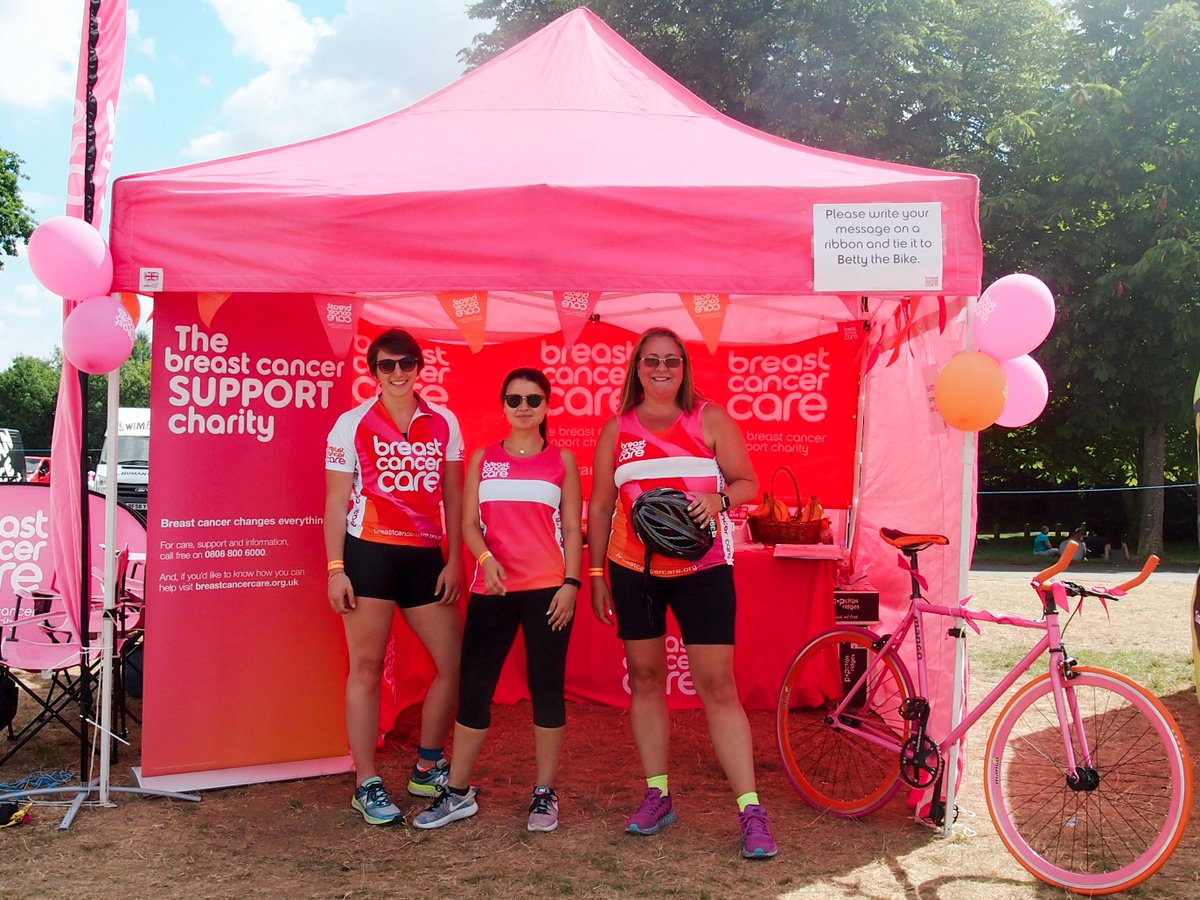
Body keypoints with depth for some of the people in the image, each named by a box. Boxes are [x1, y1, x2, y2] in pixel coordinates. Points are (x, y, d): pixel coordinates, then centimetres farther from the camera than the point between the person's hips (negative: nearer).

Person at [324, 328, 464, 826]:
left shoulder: (444, 422, 9)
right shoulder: (351, 424, 2)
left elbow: (453, 496, 9)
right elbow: (335, 501, 1)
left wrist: (454, 560, 3)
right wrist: (335, 568, -6)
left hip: (425, 556, 4)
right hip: (369, 554, -3)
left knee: (455, 662, 5)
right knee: (367, 668, 1)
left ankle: (428, 768, 24)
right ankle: (367, 785, 12)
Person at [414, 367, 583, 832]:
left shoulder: (562, 460, 7)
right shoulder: (482, 459, 10)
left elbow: (573, 528, 5)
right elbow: (469, 522, 4)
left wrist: (570, 583, -6)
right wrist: (485, 559, -15)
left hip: (547, 589, -1)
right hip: (491, 588, 2)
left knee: (546, 686, 3)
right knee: (473, 685, 3)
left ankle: (545, 794, 16)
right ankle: (458, 793, 16)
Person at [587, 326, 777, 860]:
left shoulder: (711, 420, 4)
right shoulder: (616, 430, 9)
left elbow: (749, 482, 4)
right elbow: (599, 505, 11)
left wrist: (719, 498, -18)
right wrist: (595, 573, 8)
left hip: (702, 568, -2)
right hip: (632, 569, 3)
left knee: (717, 684, -6)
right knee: (644, 678, 8)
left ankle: (751, 810, -2)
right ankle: (657, 796, 21)